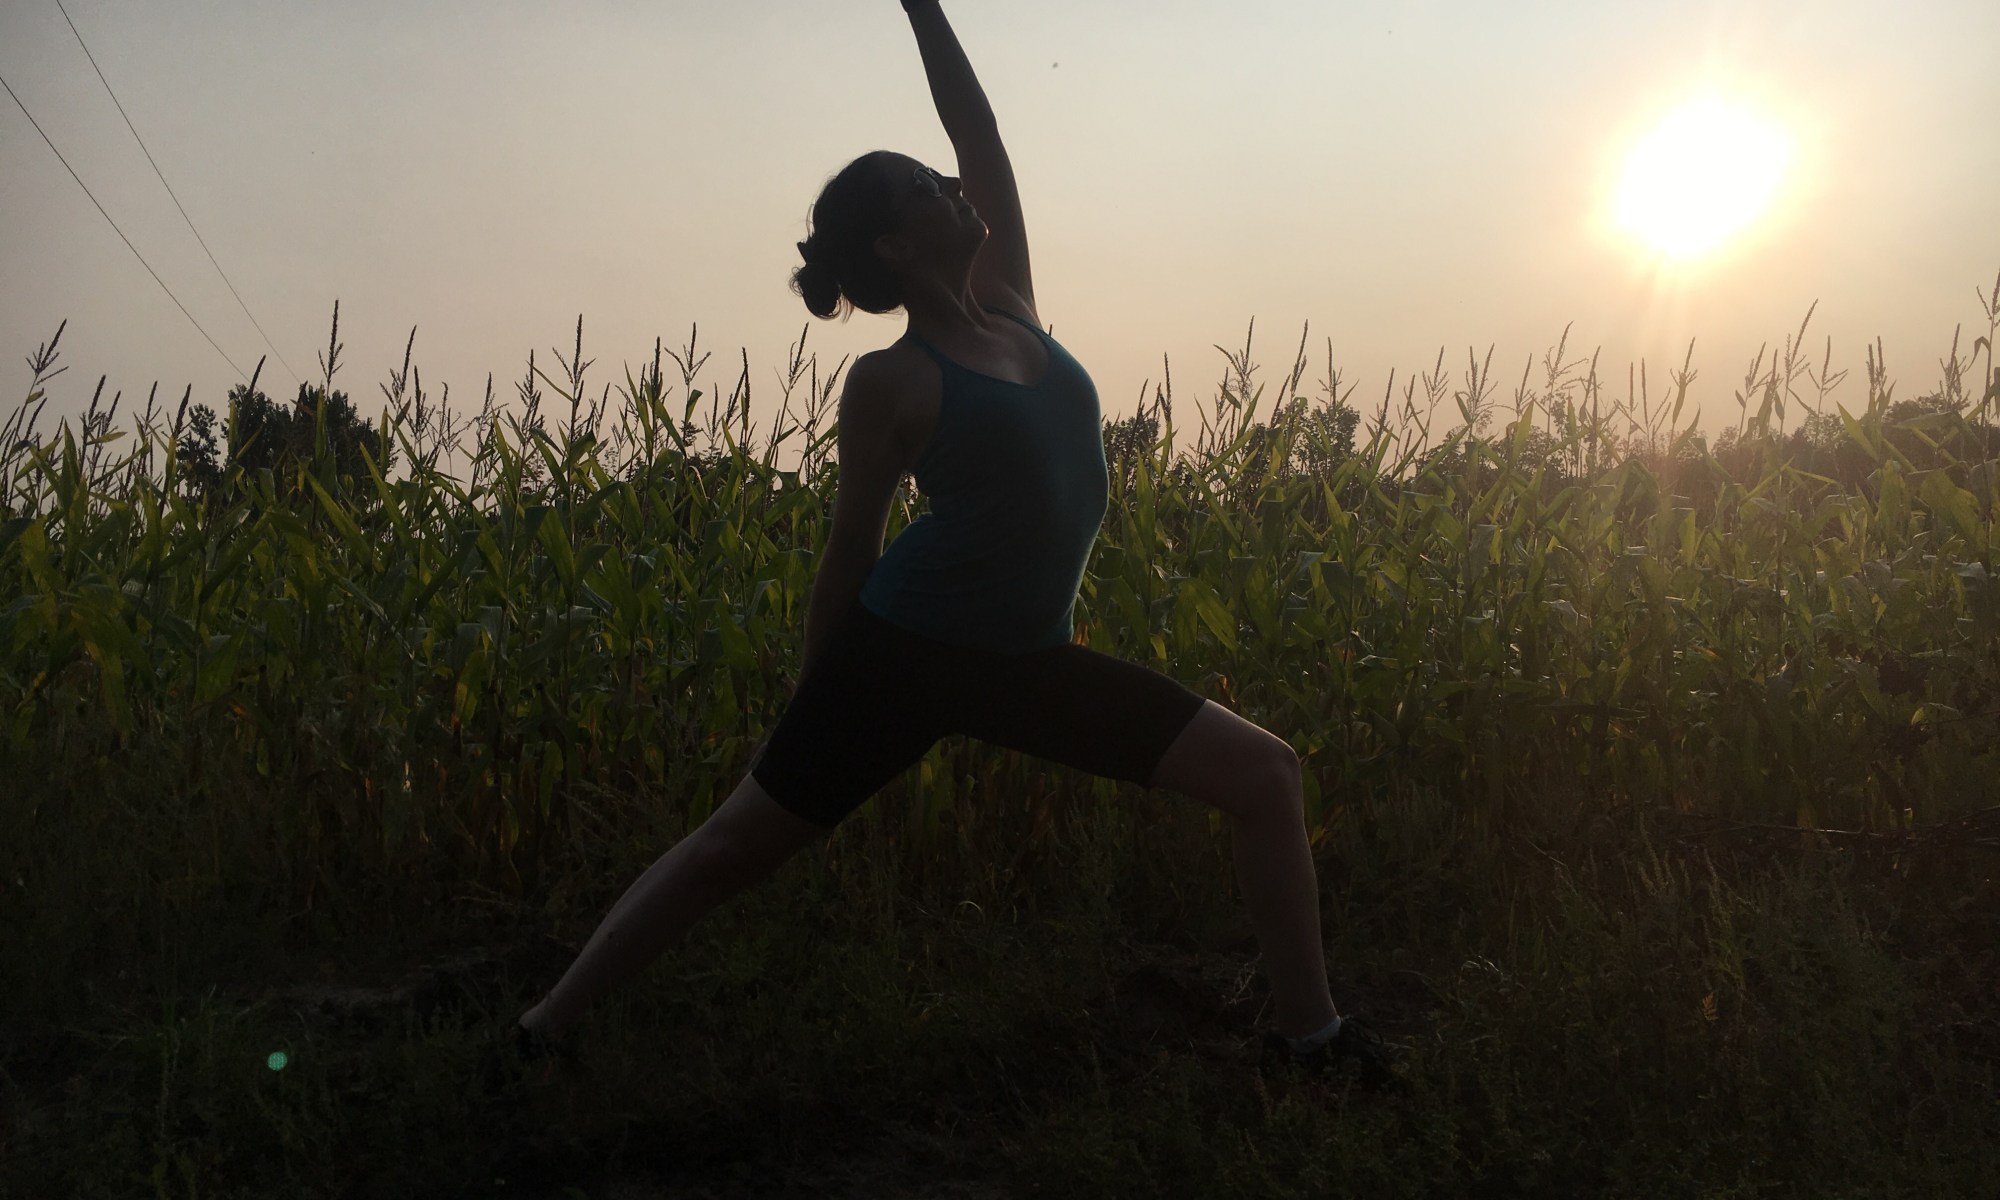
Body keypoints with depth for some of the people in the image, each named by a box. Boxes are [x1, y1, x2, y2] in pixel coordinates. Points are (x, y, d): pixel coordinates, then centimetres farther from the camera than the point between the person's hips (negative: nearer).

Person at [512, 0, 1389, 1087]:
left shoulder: (1009, 302, 7)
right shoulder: (892, 383, -10)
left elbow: (981, 134, 10)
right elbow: (850, 550, -3)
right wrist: (822, 710, 3)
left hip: (1028, 659, 6)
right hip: (907, 647, -6)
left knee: (1266, 774, -1)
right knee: (732, 848, 0)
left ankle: (1310, 1036, 9)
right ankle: (542, 1030, 16)